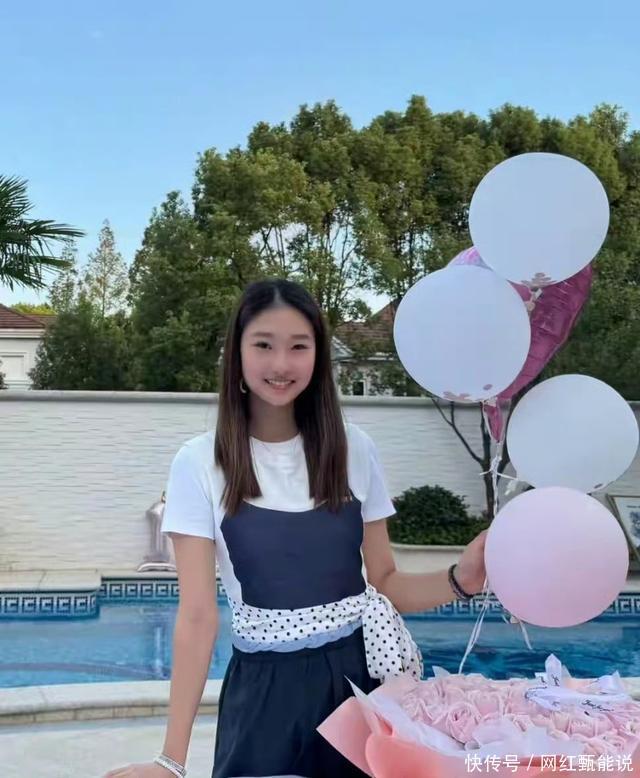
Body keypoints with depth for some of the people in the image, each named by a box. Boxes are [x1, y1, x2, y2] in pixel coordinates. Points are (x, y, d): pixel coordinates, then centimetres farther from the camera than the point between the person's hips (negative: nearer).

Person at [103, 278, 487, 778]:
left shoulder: (353, 449, -1)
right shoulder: (201, 462, -8)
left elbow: (384, 583, 4)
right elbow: (198, 614, -11)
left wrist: (460, 581, -15)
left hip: (360, 675, 2)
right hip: (265, 687, -2)